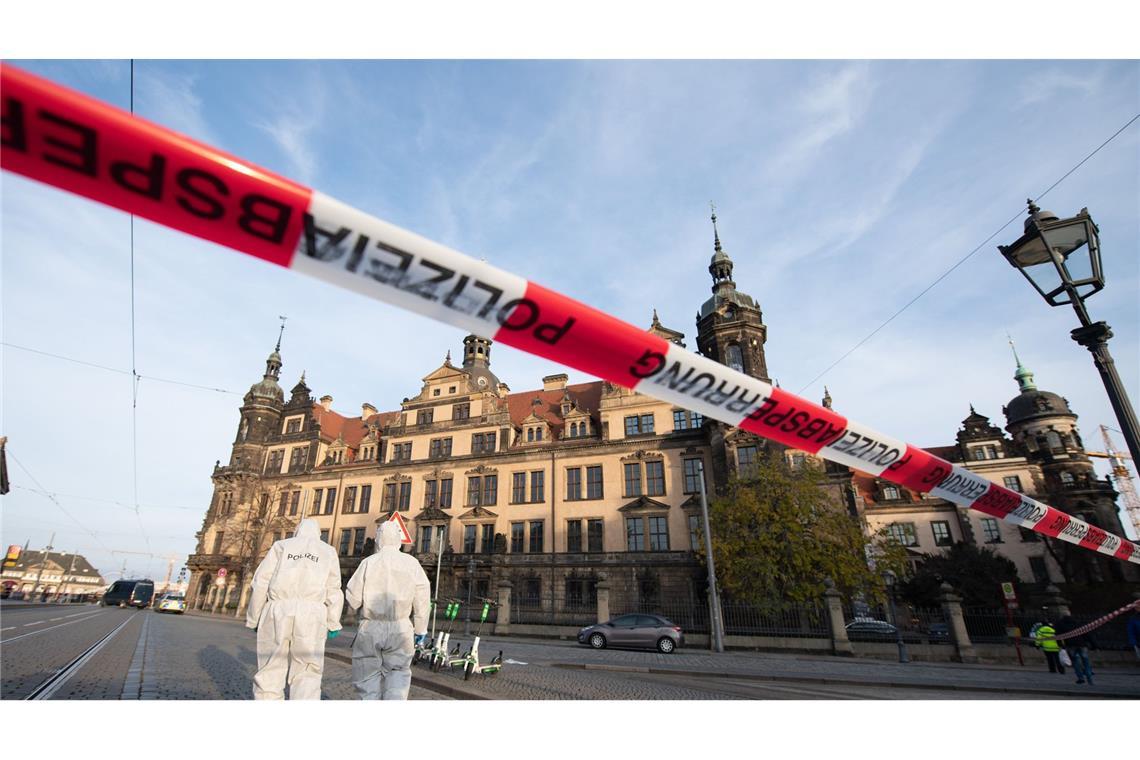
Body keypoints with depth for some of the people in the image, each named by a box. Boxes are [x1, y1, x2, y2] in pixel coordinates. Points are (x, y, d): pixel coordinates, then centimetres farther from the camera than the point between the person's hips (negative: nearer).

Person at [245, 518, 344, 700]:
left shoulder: (281, 545, 16)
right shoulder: (328, 551, 15)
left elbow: (261, 583, 6)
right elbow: (333, 591, 6)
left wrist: (253, 618, 13)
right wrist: (333, 624, 9)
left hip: (278, 612, 1)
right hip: (310, 617, 0)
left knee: (270, 671, 9)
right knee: (306, 676, 3)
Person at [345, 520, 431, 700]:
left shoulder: (369, 562, -3)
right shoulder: (411, 562, -2)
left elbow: (353, 600, -1)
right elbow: (422, 599, -2)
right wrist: (420, 628, 8)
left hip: (371, 627, 0)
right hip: (401, 628, 0)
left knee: (369, 676, 14)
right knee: (398, 672, 14)